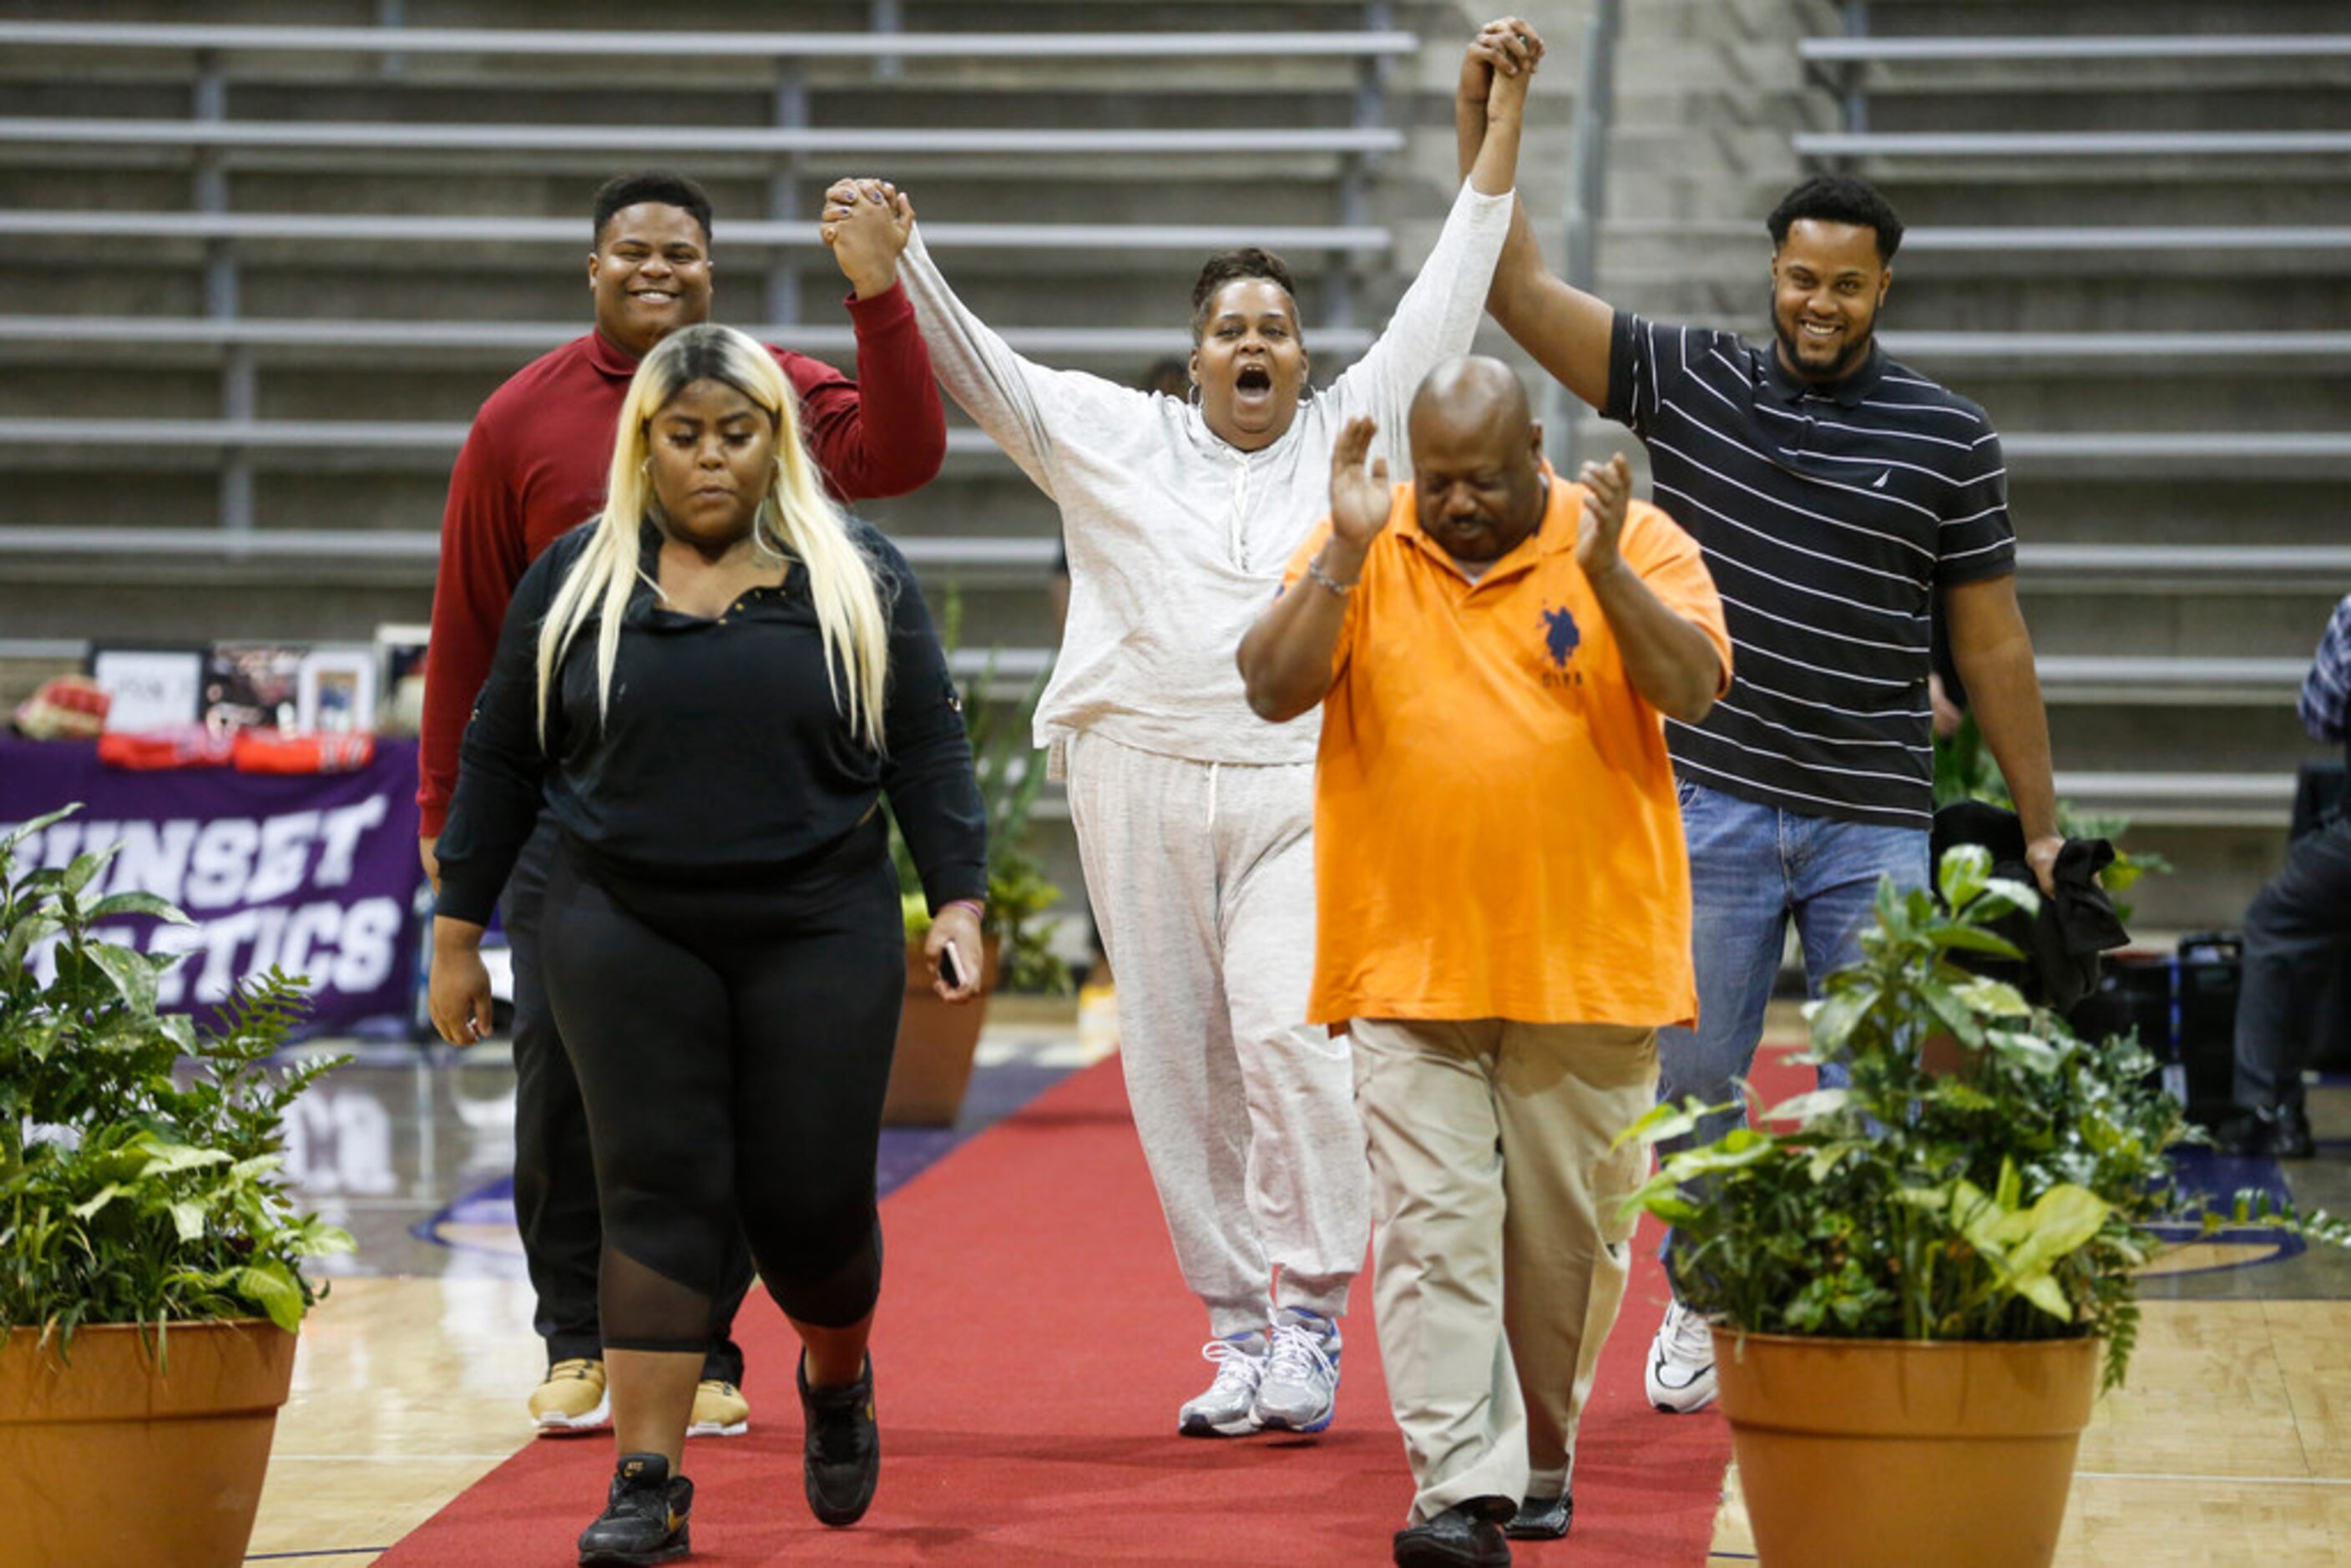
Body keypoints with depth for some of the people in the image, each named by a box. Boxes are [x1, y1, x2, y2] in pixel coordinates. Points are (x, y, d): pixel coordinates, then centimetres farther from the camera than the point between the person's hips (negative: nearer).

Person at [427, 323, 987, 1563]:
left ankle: (837, 1382, 32)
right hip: (628, 936, 0)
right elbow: (501, 760, 10)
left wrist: (957, 903, -4)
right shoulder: (575, 579, 6)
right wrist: (457, 928, 9)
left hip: (818, 931, 0)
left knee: (813, 1200, -1)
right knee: (661, 1193, -6)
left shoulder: (859, 578, 6)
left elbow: (926, 752, 5)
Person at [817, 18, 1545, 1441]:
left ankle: (1309, 1323, -10)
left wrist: (1504, 121, 1)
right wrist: (898, 254, -9)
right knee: (1179, 1065, 3)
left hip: (1302, 789, -2)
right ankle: (1235, 1327, 13)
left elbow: (1448, 297, 7)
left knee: (1292, 1035, -18)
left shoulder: (1352, 431, 10)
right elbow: (974, 363, 6)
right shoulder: (1115, 439, 11)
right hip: (1143, 784, 2)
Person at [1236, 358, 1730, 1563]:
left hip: (1587, 963, 0)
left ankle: (1539, 1461, 28)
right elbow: (1272, 692, -6)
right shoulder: (1359, 552, 4)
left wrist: (1603, 569, -25)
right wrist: (1347, 553, -17)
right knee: (1433, 1225, -9)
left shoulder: (1634, 543, 1)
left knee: (1568, 1235, 9)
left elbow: (1694, 686, -11)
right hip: (1409, 966, 0)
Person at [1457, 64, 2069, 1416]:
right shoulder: (1690, 382, 4)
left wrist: (2044, 828, 6)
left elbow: (1994, 644, 6)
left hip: (1875, 821, -1)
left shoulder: (1949, 438, 2)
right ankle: (1701, 1303, 23)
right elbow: (1522, 291, -1)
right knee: (1694, 1075, 6)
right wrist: (1483, 128, -12)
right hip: (1714, 805, 1)